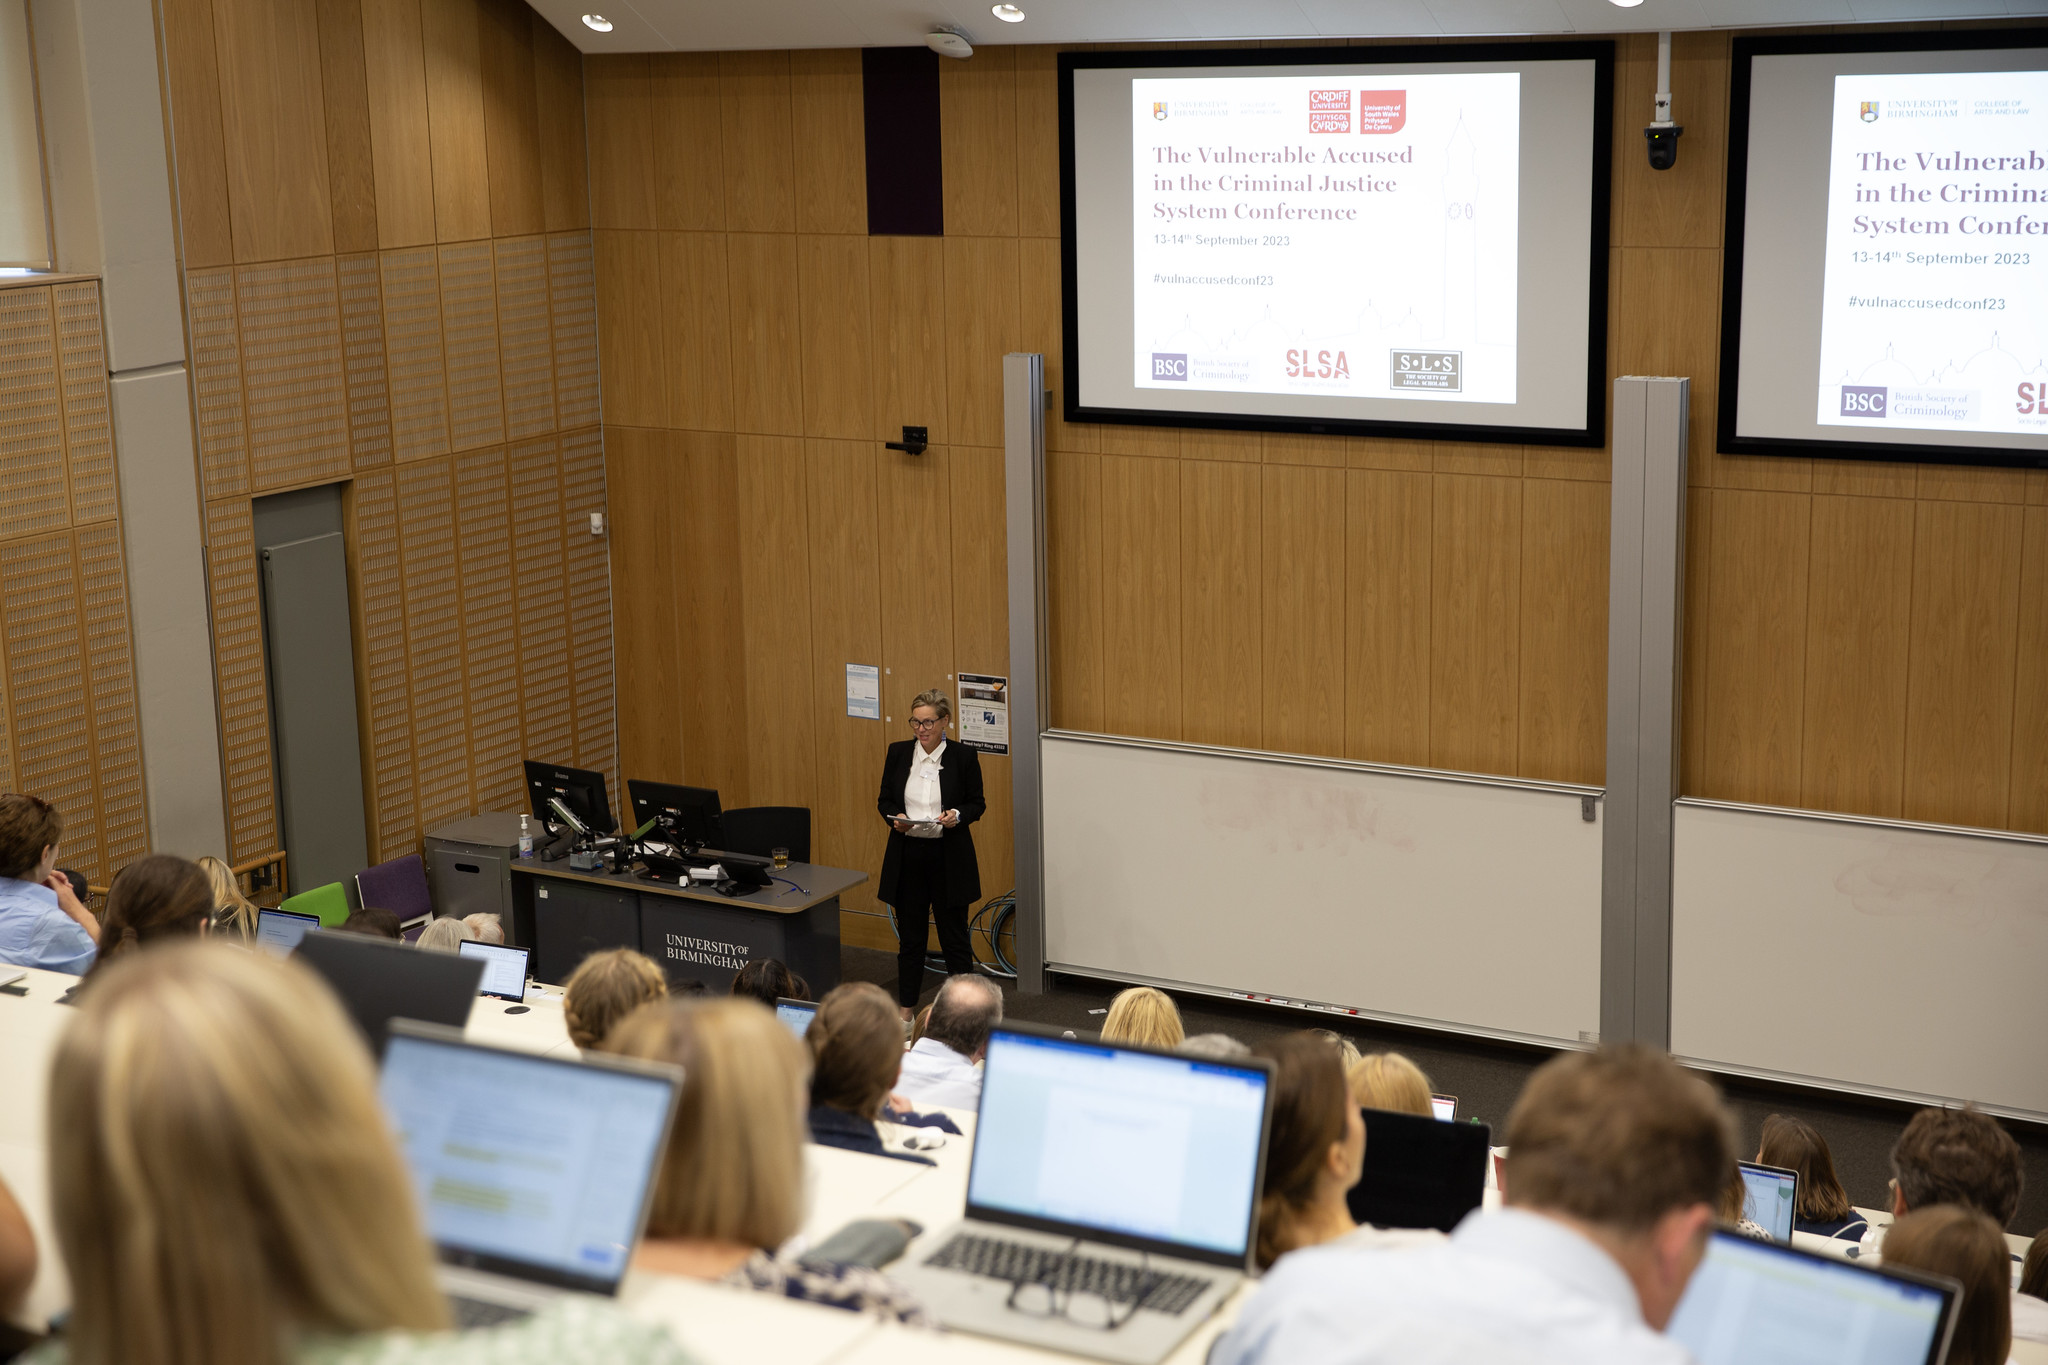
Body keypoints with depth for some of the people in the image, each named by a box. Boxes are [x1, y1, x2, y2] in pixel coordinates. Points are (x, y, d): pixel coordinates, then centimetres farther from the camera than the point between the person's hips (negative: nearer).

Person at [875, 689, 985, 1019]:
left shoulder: (963, 756, -5)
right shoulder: (898, 753, 2)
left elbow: (977, 803, 2)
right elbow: (884, 800, 8)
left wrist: (958, 816, -18)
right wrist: (895, 818, -13)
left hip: (949, 857, -2)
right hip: (907, 854, 2)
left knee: (955, 936, 4)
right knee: (909, 936, 11)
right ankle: (906, 1009, 23)